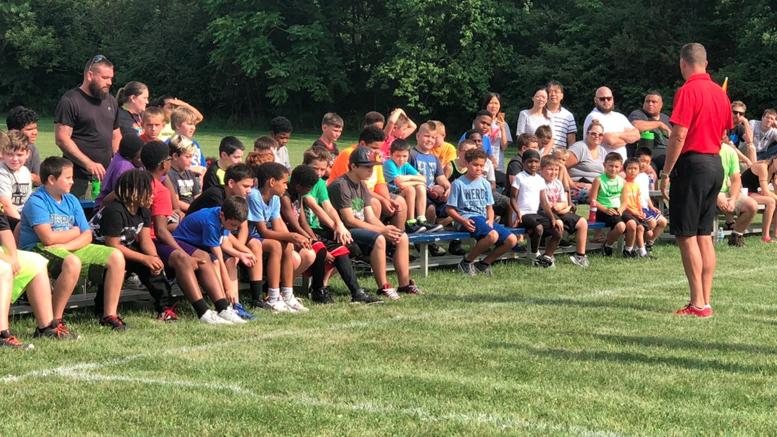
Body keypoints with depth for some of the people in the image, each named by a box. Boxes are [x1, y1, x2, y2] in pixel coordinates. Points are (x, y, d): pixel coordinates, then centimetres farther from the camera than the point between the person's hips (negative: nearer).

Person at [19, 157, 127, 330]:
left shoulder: (71, 200, 10)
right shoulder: (36, 202, -12)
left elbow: (87, 235, 3)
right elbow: (48, 238, -22)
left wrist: (65, 245, -17)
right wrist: (75, 232, -4)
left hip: (72, 248, 8)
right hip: (39, 249, -8)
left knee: (116, 257, -6)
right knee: (72, 262, -40)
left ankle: (109, 315, -3)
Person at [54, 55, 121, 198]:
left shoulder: (111, 102, 17)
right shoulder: (70, 101, -5)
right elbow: (62, 139, -13)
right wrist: (89, 163, -21)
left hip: (104, 175, 6)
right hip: (78, 177, -6)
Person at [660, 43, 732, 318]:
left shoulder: (688, 91, -13)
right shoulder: (719, 92, 11)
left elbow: (679, 136, -17)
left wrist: (665, 173, -12)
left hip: (692, 164, -8)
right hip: (715, 165, 8)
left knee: (686, 235, -5)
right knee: (705, 236, 11)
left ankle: (698, 304, -8)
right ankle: (705, 301, 12)